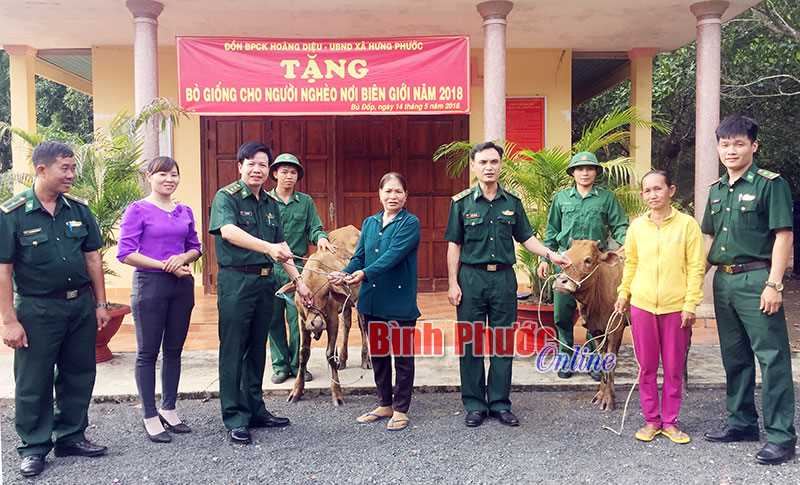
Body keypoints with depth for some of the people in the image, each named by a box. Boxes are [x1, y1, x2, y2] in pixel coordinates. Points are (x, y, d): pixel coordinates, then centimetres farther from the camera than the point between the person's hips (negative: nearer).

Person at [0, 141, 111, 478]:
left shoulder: (79, 209, 4)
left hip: (81, 305, 5)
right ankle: (34, 447, 21)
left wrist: (100, 304, 7)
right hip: (37, 310, -4)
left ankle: (71, 437, 29)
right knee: (33, 383, 6)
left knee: (79, 376, 13)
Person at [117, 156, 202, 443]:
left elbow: (195, 247, 15)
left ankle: (169, 409, 24)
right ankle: (150, 417, 12)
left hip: (181, 286, 5)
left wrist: (183, 257, -8)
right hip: (150, 285, -5)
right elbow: (125, 253, -11)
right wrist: (166, 266, -15)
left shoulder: (185, 212, 10)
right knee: (148, 353, 3)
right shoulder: (137, 210, -5)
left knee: (174, 350, 12)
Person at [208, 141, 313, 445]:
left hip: (265, 281, 7)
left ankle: (255, 411, 25)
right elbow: (229, 232, -25)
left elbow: (281, 246, 19)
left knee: (257, 348, 14)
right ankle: (235, 419, 8)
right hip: (235, 280, -7)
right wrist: (268, 247, -38)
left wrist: (297, 280, 15)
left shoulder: (270, 204, 14)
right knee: (233, 350, 0)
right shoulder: (226, 196, -7)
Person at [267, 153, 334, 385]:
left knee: (297, 318, 0)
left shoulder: (306, 202, 10)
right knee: (274, 319, 6)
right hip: (269, 267, 0)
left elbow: (314, 228, 6)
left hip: (297, 267, 0)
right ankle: (280, 365, 17)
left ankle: (297, 365, 12)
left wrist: (320, 237, -16)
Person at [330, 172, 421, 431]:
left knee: (402, 355, 3)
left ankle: (401, 409, 16)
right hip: (372, 300, 6)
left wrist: (365, 273, -29)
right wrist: (345, 273, -12)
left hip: (400, 300, -6)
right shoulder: (369, 223, 12)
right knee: (377, 354, 14)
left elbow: (394, 254, -19)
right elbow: (359, 256, 9)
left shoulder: (410, 223, -6)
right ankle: (384, 404, 29)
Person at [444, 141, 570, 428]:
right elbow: (454, 245, 1)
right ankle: (474, 405, 16)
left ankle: (499, 403, 19)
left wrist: (550, 255, -5)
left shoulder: (512, 202, 7)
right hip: (471, 277, -2)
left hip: (504, 278, 2)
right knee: (471, 344, 4)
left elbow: (526, 238, 11)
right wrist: (453, 283, -4)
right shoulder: (462, 202, 0)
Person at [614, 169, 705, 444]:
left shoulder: (687, 224, -4)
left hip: (676, 307, -2)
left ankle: (669, 422, 21)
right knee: (647, 367, 9)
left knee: (674, 368, 8)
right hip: (642, 305, 2)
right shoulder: (637, 226, 5)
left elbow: (696, 267, -4)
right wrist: (623, 293, 10)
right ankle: (651, 420, 22)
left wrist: (691, 304, -8)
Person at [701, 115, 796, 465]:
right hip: (723, 280, 7)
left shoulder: (770, 184, -5)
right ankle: (742, 423, 27)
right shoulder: (716, 189, 14)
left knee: (772, 358, -3)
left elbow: (783, 235, -10)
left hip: (756, 279, -7)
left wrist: (773, 284, -16)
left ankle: (781, 436, 4)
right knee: (734, 357, 15)